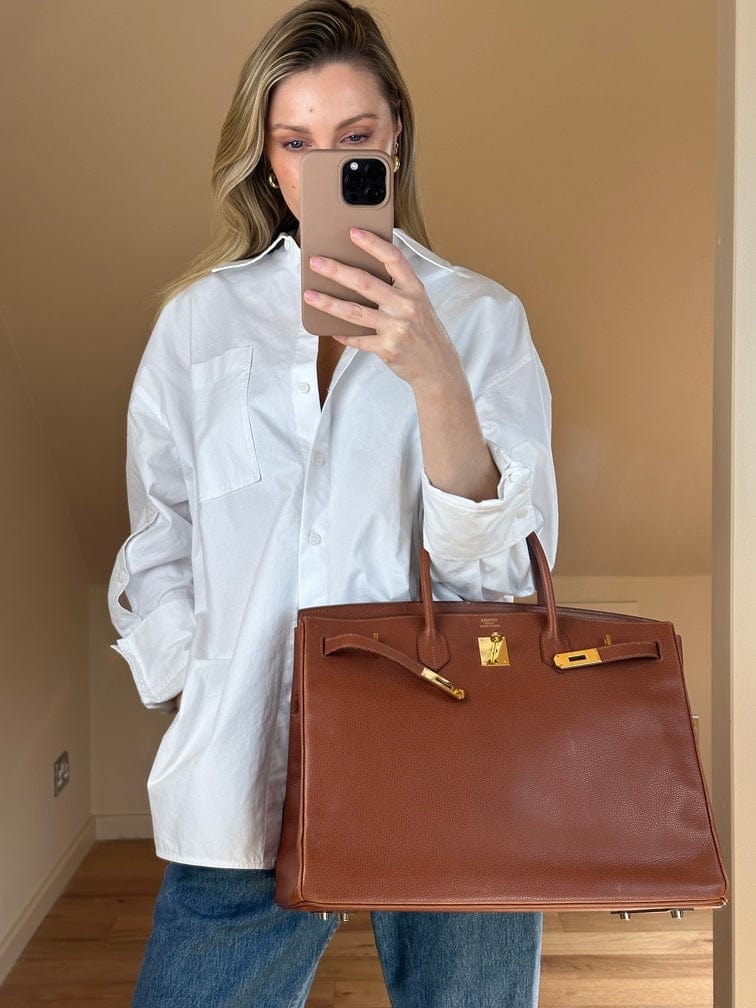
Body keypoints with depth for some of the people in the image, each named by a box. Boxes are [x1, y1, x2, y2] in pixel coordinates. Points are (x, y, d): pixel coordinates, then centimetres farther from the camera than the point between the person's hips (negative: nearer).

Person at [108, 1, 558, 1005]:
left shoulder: (481, 317, 3)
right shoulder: (202, 317, 7)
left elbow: (502, 562, -8)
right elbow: (161, 541, 11)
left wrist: (432, 373, -22)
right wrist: (188, 679, -5)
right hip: (249, 773, 1)